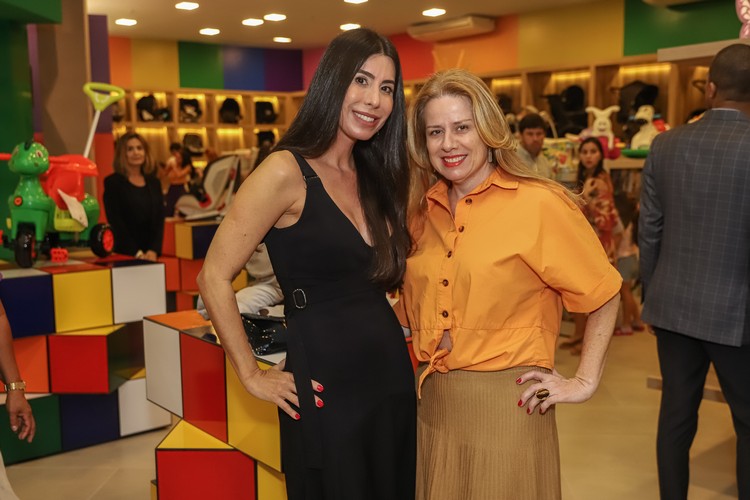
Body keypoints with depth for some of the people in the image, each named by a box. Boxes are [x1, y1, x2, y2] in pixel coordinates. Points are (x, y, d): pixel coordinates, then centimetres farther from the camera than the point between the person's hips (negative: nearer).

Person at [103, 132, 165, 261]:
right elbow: (116, 222, -8)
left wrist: (153, 250, -7)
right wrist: (137, 254, -15)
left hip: (150, 254, 4)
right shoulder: (113, 182, -2)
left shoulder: (154, 182, 11)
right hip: (123, 254, -4)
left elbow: (159, 220, 7)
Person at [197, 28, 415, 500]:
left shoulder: (375, 176, 8)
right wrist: (254, 376, -10)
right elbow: (214, 279, -14)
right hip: (325, 381, -7)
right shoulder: (286, 171, -14)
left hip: (392, 372, 7)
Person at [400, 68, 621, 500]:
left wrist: (585, 382, -6)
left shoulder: (538, 204, -13)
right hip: (431, 400, 5)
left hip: (506, 403, -5)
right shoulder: (425, 210, 5)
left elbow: (603, 295, -5)